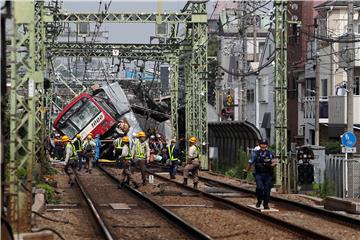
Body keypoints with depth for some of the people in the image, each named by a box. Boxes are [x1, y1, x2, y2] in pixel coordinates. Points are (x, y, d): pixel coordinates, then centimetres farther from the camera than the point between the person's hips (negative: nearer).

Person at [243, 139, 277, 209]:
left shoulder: (270, 154, 1)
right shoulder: (256, 154, 3)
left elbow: (274, 163, -8)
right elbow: (250, 163, 8)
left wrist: (270, 165, -28)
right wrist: (245, 172, 6)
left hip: (268, 175, 1)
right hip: (258, 174, -1)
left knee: (267, 189, -1)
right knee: (260, 187, -20)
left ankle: (266, 205, 14)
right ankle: (259, 200, 5)